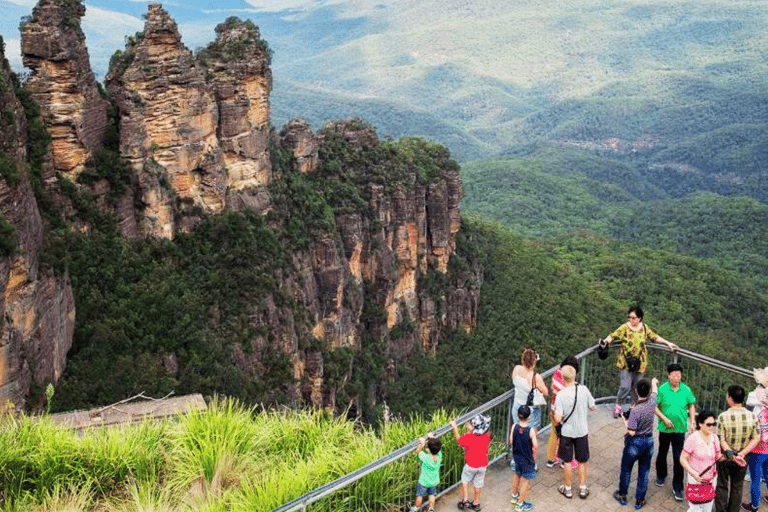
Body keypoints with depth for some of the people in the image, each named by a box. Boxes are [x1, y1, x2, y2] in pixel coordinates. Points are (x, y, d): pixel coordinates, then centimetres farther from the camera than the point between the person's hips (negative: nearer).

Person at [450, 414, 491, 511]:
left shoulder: (468, 437, -25)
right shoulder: (487, 437, -14)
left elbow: (459, 440, -7)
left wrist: (455, 428, 4)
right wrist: (471, 430, 7)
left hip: (471, 465, -3)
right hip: (483, 465, 3)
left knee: (465, 481, 21)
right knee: (478, 484, 18)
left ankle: (465, 500, 20)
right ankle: (476, 503, 33)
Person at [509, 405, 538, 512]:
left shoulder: (514, 427, -15)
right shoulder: (531, 430, -27)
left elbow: (511, 442, -4)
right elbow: (535, 446, -20)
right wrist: (535, 435, -2)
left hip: (516, 456, 5)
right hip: (527, 459, -5)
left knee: (517, 474, 27)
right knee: (526, 479, 11)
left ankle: (514, 496, 48)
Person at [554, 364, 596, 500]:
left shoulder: (561, 395, -23)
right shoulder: (584, 390, -15)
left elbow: (558, 418, -23)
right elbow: (592, 407, -1)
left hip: (567, 432, -2)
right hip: (582, 431, 2)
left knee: (567, 461, 15)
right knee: (582, 462, 18)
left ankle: (568, 489, 28)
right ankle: (583, 489, 28)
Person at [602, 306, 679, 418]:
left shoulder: (644, 328, 7)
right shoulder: (624, 327, -2)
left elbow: (654, 337, 20)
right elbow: (613, 335, -6)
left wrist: (668, 343, 22)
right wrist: (607, 340, -26)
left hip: (640, 363, 3)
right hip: (626, 362, -3)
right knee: (625, 387, -10)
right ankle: (618, 405, 10)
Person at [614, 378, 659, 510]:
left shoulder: (635, 410, -28)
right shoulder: (652, 402, -12)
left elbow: (632, 432, -23)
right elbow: (655, 391, 13)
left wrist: (625, 421, -6)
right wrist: (654, 383, 33)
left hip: (635, 443, -5)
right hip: (649, 441, 5)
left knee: (626, 469, 16)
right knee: (644, 472, 16)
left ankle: (622, 495, 32)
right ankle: (639, 500, 25)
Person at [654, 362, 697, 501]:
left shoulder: (686, 390, -6)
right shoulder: (662, 389, -12)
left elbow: (691, 405, 8)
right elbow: (654, 406, -8)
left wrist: (692, 420, -1)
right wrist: (664, 418, -17)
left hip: (680, 429, 0)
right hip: (665, 428, 0)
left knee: (678, 458, -1)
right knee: (662, 453, 19)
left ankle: (677, 488, 11)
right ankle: (661, 475, 45)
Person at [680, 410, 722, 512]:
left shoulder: (714, 437, 1)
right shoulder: (692, 439, -17)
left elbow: (718, 457, 10)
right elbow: (683, 459, -13)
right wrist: (693, 473, -25)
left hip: (711, 480, 5)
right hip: (696, 479, -5)